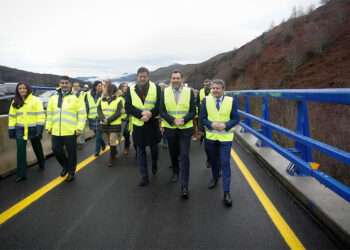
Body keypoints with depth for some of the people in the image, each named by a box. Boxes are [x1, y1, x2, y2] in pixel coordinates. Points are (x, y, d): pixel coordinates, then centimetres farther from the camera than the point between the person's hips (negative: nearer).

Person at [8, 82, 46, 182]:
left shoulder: (35, 100, -6)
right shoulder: (15, 102, 8)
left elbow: (40, 114, -10)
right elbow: (12, 116, 11)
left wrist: (40, 127, -18)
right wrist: (11, 129, 7)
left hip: (33, 128, -3)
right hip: (20, 129, 3)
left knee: (37, 148, 15)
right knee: (20, 151, -4)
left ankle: (42, 164, 40)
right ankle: (21, 174, 1)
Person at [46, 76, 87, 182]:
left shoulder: (75, 98, -3)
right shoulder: (53, 98, 11)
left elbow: (82, 113, -5)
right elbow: (50, 114, 17)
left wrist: (80, 127, -10)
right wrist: (49, 126, 14)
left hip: (70, 131, -4)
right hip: (56, 131, 5)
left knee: (71, 152, 5)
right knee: (56, 150, 11)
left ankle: (71, 172, 23)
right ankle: (65, 166, 36)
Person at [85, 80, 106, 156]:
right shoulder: (88, 95, 3)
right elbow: (86, 106, 8)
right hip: (92, 118, 4)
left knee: (98, 135, -2)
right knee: (97, 134, 16)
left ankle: (97, 151, 10)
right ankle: (103, 144, 40)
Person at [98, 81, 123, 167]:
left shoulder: (118, 100, -6)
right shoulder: (102, 100, 7)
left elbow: (118, 113, -14)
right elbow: (99, 110, -2)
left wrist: (108, 120, -21)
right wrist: (103, 119, -20)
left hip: (115, 124, -5)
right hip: (104, 124, 5)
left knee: (112, 142, -6)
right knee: (109, 142, 15)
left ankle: (111, 158, 5)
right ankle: (115, 152, 37)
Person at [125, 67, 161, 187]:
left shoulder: (156, 88, -3)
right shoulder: (130, 90, 0)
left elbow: (160, 105, -9)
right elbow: (128, 107, -7)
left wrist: (150, 114, -24)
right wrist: (141, 113, -22)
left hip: (152, 123, 0)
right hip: (138, 124, 1)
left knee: (154, 147, 16)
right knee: (140, 151, 4)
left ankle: (154, 165, 46)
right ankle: (144, 177, 12)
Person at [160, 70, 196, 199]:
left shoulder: (189, 91, -3)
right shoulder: (165, 92, -1)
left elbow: (193, 111, -3)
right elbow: (162, 111, -4)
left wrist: (184, 120, -21)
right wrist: (173, 120, -19)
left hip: (185, 129, -2)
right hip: (170, 128, 2)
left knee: (184, 156, -8)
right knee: (173, 153, 18)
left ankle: (184, 187, -5)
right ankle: (175, 172, 45)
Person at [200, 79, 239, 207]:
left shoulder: (231, 101, -5)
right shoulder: (206, 100, -2)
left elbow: (235, 119, -5)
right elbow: (203, 118, -2)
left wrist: (225, 125, -22)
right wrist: (212, 124, -21)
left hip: (225, 137, -2)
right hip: (211, 136, 2)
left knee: (225, 163, -6)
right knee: (213, 160, 18)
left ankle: (226, 192, -1)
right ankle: (215, 178, 46)